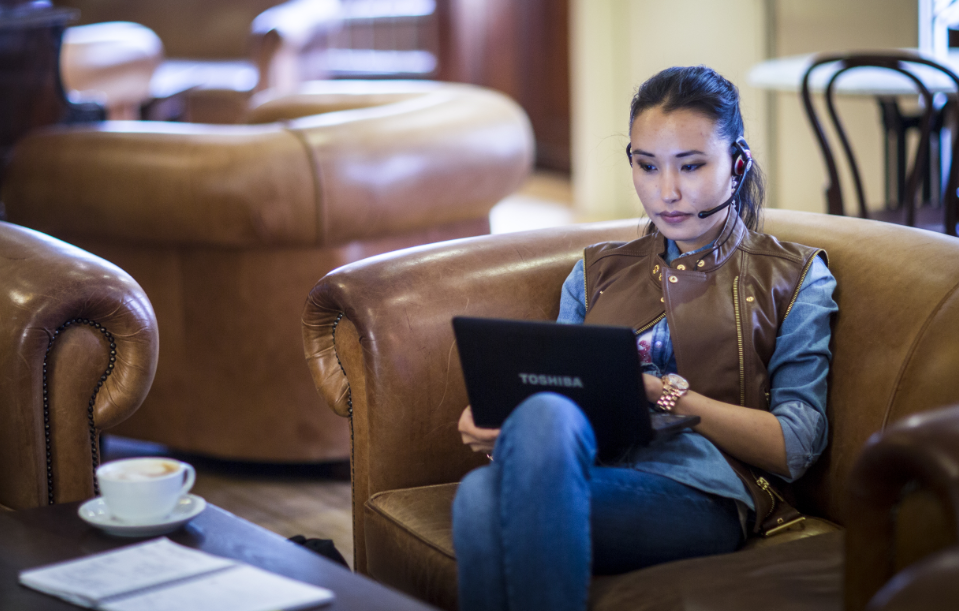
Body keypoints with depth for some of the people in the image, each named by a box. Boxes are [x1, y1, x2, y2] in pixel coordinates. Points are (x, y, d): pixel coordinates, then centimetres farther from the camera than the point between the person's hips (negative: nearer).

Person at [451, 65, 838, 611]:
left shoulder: (795, 279, 19)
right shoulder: (598, 273, 32)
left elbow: (794, 445, 8)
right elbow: (554, 387, 24)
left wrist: (665, 393, -4)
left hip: (698, 491, -3)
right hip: (593, 470, 3)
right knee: (484, 494, -38)